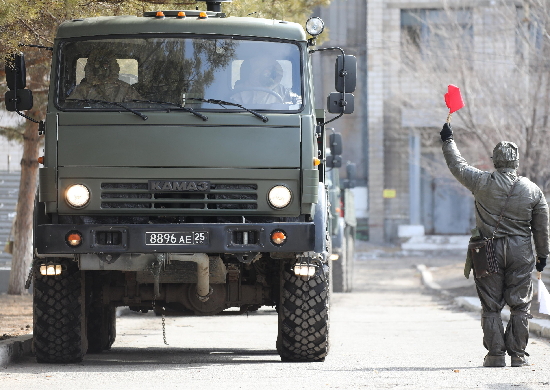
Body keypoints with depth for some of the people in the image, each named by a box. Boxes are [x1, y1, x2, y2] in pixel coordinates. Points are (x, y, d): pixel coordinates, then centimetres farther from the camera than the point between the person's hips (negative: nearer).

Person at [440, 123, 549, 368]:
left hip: (489, 251, -1)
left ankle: (495, 354, 5)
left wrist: (448, 141, 22)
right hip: (520, 252, 1)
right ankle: (518, 355, 6)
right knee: (520, 305, 7)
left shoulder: (482, 183, -7)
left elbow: (457, 166, 8)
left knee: (491, 306, 6)